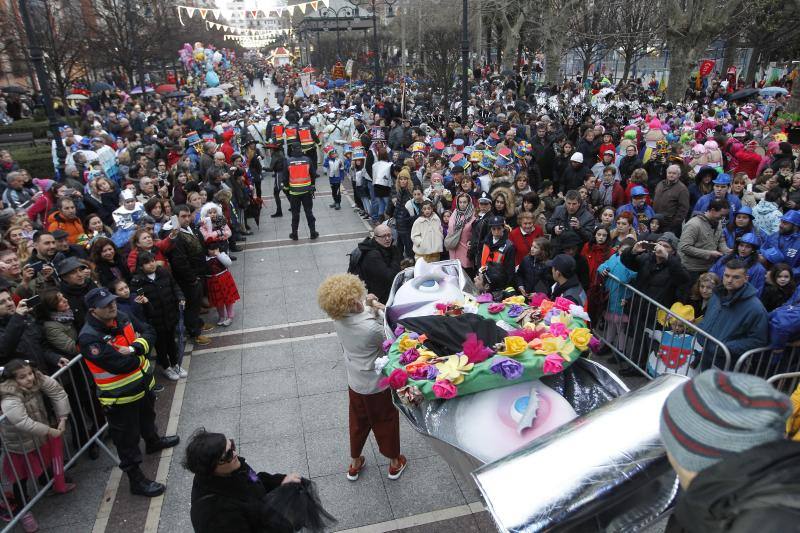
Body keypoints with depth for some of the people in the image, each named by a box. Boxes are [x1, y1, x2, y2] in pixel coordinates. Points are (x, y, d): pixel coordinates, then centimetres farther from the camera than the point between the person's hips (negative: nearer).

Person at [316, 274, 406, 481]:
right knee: (386, 422, 20)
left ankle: (354, 464, 46)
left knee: (358, 422, 26)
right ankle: (394, 463, 42)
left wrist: (368, 305, -19)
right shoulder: (370, 328, -37)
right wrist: (382, 310, -18)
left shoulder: (338, 319, -17)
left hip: (355, 382, 6)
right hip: (378, 384, -5)